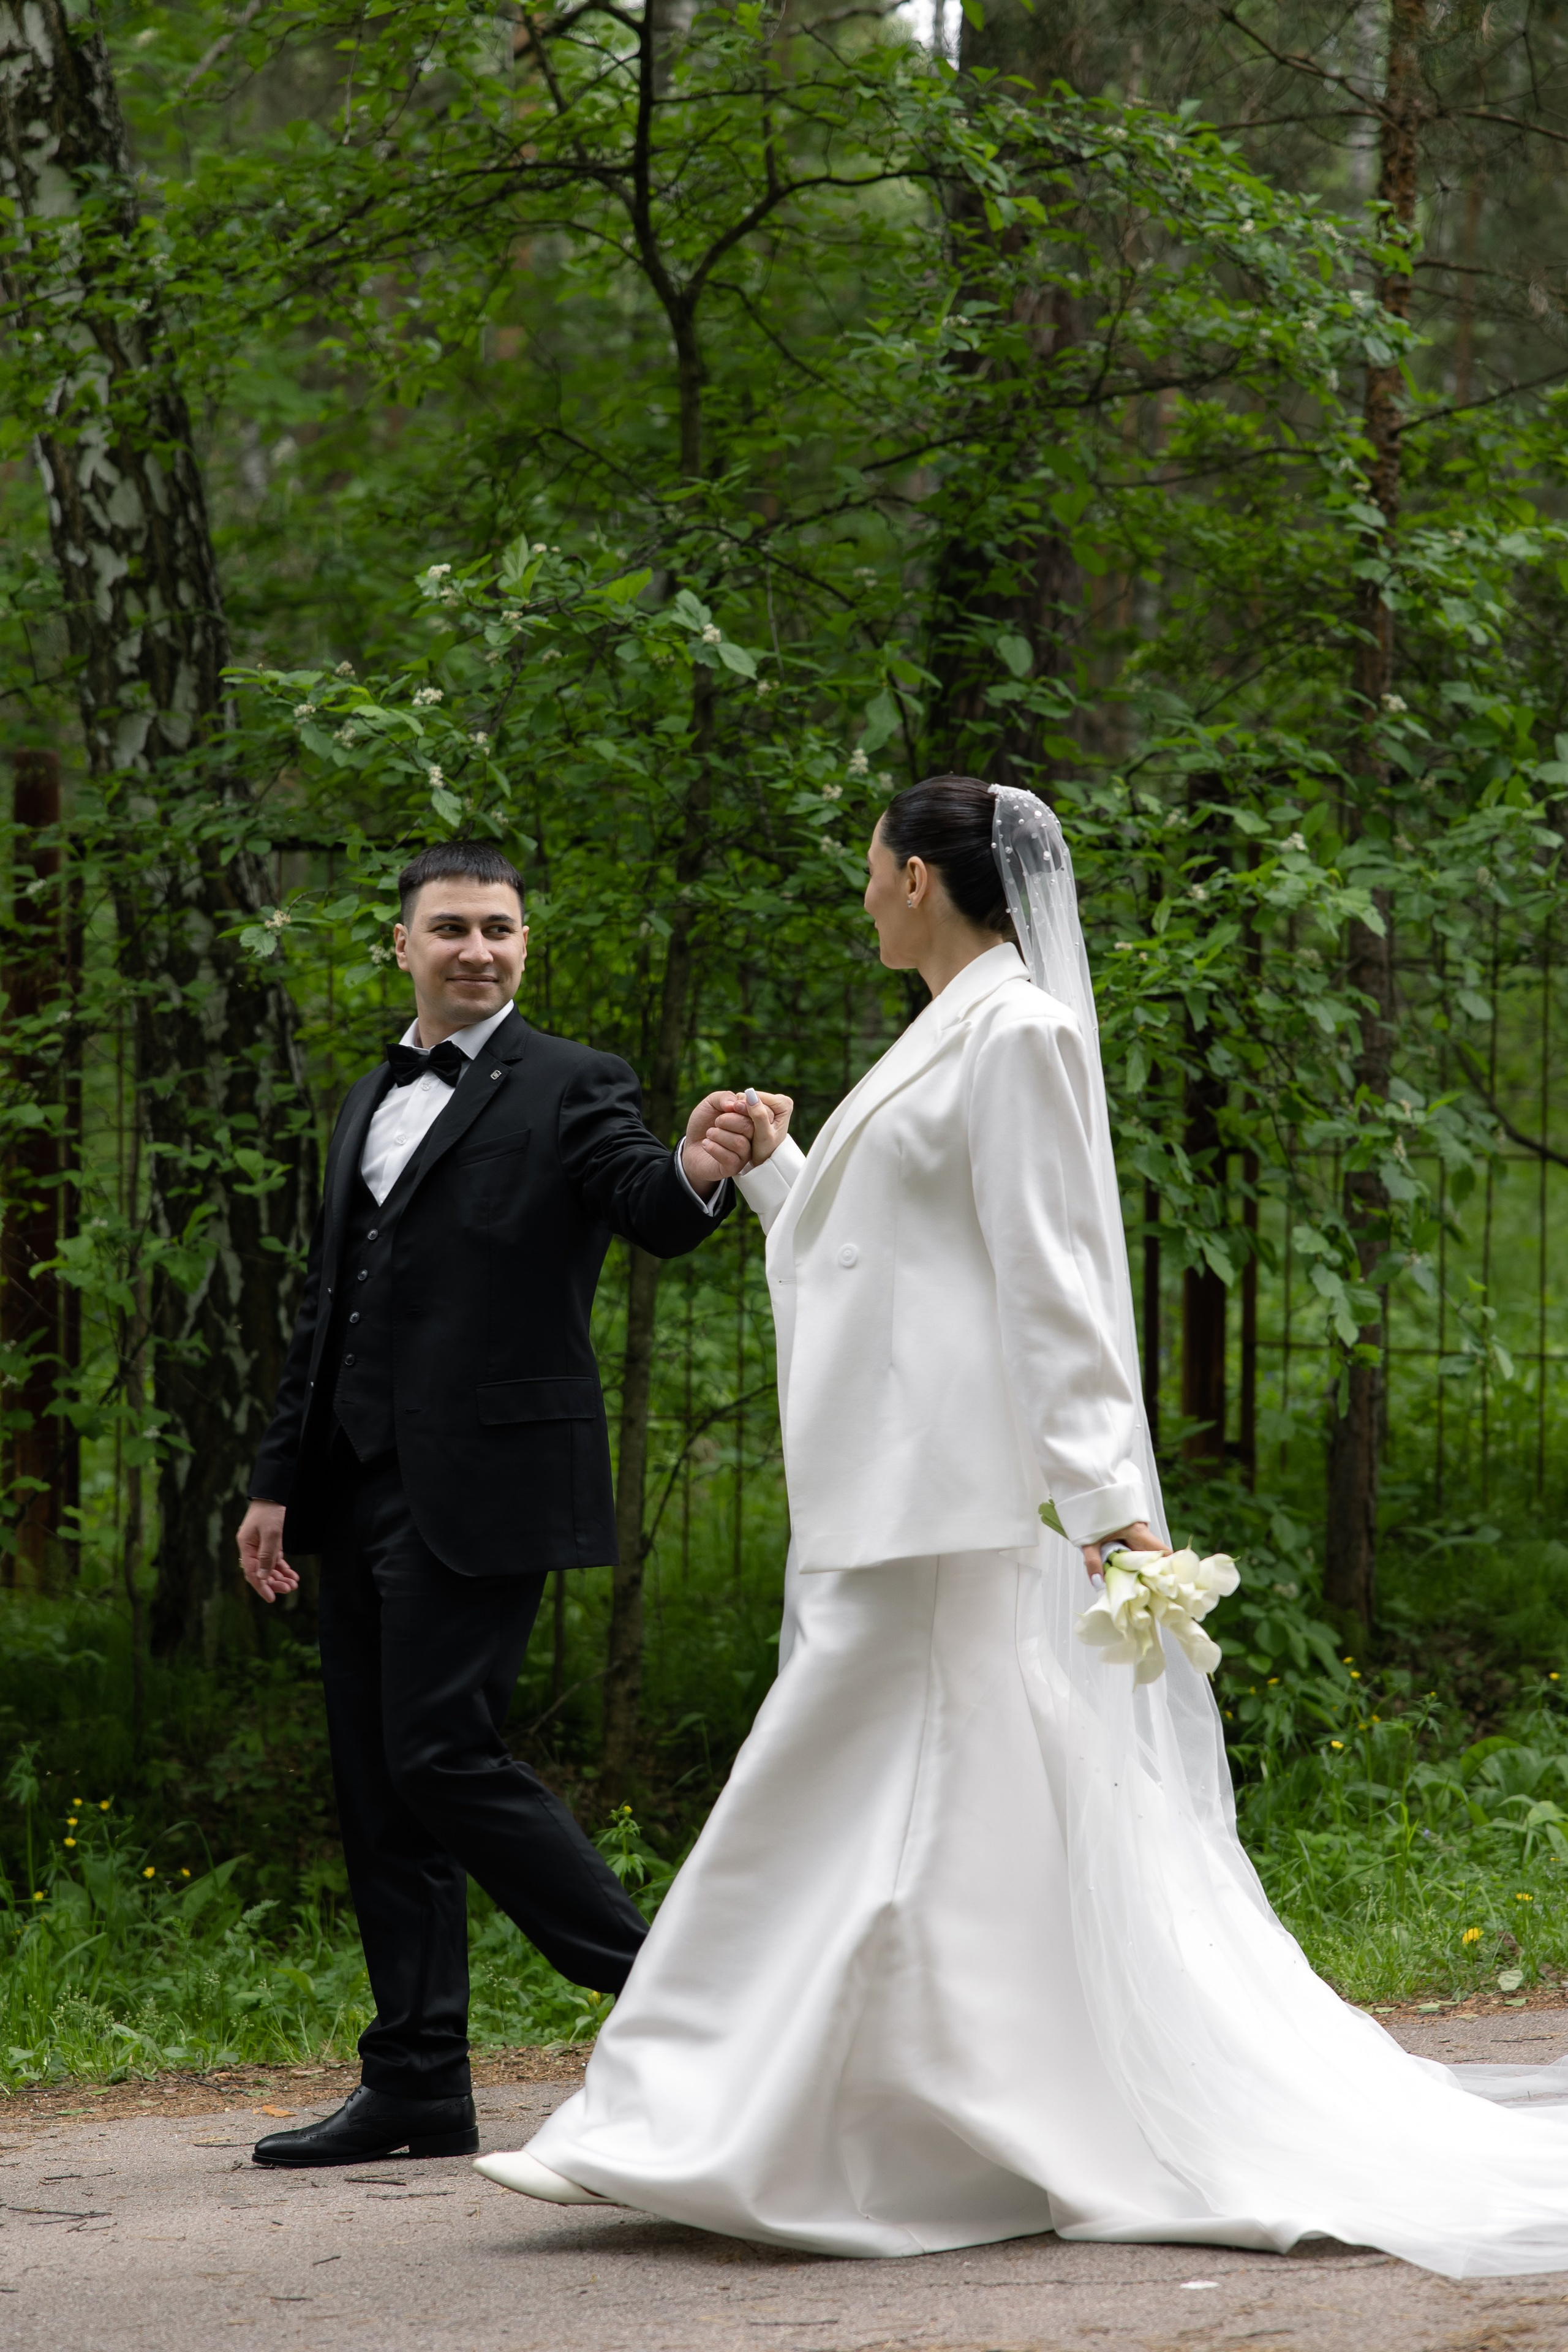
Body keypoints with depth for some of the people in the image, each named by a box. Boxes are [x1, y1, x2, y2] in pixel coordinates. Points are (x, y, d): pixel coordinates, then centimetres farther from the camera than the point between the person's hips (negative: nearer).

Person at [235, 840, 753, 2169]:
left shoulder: (570, 1088, -3)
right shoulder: (372, 1104, 18)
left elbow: (648, 1212, -21)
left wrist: (697, 1175, -44)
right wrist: (280, 1481, 18)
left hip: (480, 1487, -8)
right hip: (364, 1488, 8)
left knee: (443, 1755, -14)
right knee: (376, 1785, 7)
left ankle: (663, 1986, -1)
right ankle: (420, 2088, 12)